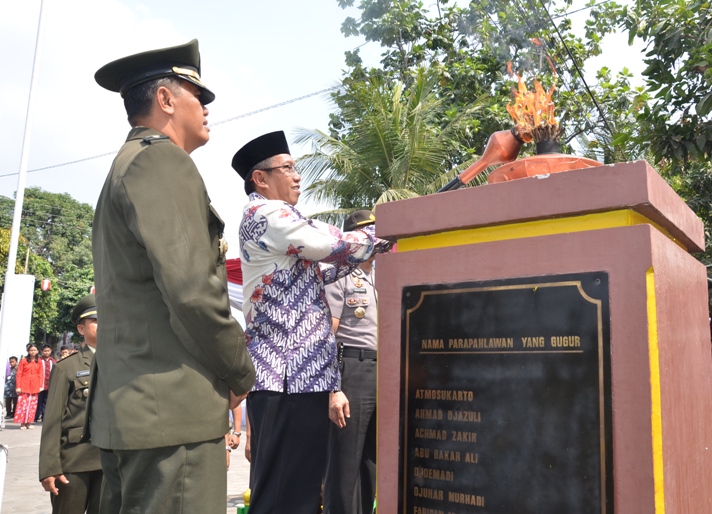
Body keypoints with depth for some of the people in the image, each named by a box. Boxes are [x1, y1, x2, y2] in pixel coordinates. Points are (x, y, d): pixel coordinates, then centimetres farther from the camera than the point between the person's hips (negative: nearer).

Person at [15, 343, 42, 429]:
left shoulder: (39, 362, 7)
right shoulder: (23, 361, -2)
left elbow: (40, 374, 8)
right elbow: (18, 374, -3)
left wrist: (40, 386, 2)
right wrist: (18, 386, -8)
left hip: (35, 386, 3)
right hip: (24, 385, -3)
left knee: (33, 404, 6)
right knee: (23, 403, -5)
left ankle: (29, 422, 14)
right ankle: (22, 423, 3)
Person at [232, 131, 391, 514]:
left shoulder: (272, 218, 23)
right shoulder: (263, 213, -9)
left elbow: (313, 273, 27)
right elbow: (333, 246, -13)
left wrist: (365, 249, 19)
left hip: (300, 370, 10)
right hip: (288, 374, -10)